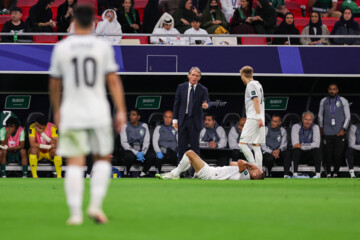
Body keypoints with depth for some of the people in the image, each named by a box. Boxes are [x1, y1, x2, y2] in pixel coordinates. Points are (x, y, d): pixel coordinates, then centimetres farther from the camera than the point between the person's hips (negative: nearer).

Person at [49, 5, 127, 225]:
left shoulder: (62, 48, 2)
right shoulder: (103, 47, 0)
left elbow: (54, 84, 10)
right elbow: (113, 81, -3)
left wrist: (56, 110, 24)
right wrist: (121, 111, -1)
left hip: (71, 114, 0)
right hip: (99, 113, 0)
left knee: (75, 163, -1)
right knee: (103, 159, 15)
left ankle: (76, 213, -9)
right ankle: (96, 204, 0)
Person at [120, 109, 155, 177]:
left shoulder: (144, 126, 10)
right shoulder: (125, 126, 3)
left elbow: (146, 141, 5)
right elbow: (124, 143, -5)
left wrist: (142, 153, -15)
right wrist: (136, 153, -18)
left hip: (142, 151, 2)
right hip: (130, 150, -2)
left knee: (151, 155, -31)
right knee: (129, 156, -39)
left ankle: (144, 173, -5)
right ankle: (127, 171, -7)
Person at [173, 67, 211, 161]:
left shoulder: (203, 90, -1)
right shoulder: (181, 87, 5)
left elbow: (208, 102, -11)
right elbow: (176, 104, 8)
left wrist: (206, 105, -37)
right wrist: (175, 119, 3)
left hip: (195, 121, -2)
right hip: (183, 120, 2)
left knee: (195, 145, -2)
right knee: (182, 145, 4)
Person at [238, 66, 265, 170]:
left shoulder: (250, 85, -7)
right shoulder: (258, 85, 19)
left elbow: (256, 101, -17)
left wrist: (259, 118, -22)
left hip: (253, 119, -9)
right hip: (258, 119, 9)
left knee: (242, 143, -10)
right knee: (256, 145, 8)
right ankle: (259, 169, 3)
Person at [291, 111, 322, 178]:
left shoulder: (315, 127, -5)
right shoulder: (296, 127, -8)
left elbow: (317, 144, -17)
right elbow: (295, 144, -19)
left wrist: (302, 146, -26)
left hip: (310, 155, 1)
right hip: (299, 155, -1)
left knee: (317, 150, -29)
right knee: (296, 149, -33)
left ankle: (318, 174, -32)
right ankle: (295, 173, -37)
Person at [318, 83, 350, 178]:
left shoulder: (343, 101, 3)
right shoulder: (323, 101, 9)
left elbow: (348, 116, 6)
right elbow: (320, 115, 24)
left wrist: (343, 129, -3)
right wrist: (321, 127, 26)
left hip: (339, 133, -1)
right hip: (327, 133, 1)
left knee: (338, 154, -4)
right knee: (328, 154, -3)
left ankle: (336, 173, 6)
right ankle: (328, 173, 7)